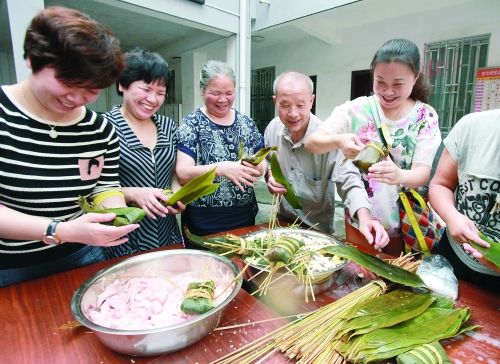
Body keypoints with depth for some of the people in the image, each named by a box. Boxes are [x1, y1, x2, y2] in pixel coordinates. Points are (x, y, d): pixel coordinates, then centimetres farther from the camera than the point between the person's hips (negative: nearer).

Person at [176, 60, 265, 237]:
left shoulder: (247, 123, 5)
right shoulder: (191, 123, -7)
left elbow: (262, 164, 7)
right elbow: (182, 174, -16)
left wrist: (257, 166, -16)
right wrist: (220, 168, -32)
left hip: (245, 217, 4)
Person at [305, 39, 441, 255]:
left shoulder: (426, 117, -7)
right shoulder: (357, 109, -8)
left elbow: (423, 173, -15)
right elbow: (311, 143, -14)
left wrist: (399, 176, -38)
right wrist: (338, 140, -35)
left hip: (405, 222, 1)